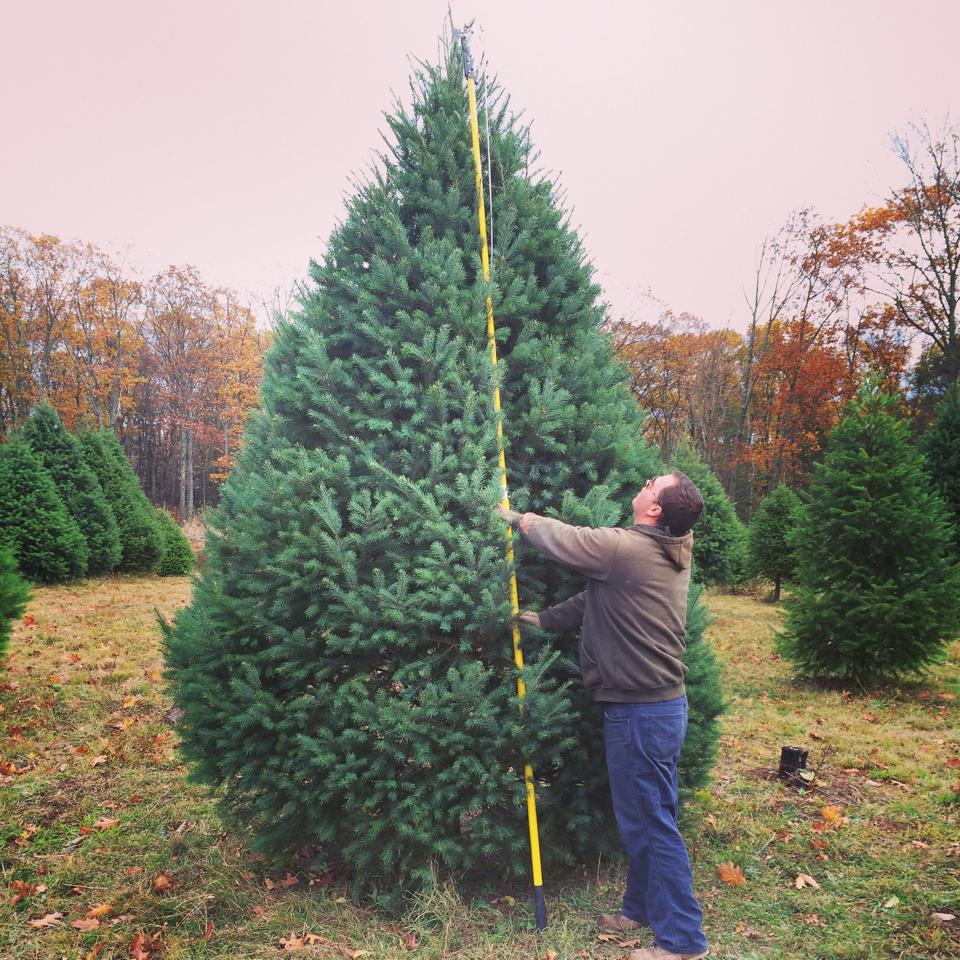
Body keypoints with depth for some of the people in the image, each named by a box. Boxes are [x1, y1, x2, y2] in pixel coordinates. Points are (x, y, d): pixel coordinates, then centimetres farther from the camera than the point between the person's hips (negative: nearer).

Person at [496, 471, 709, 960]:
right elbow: (599, 596, 13)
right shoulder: (671, 552, 6)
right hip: (663, 701, 9)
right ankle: (643, 908, 37)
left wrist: (517, 517, 11)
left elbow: (559, 537, -9)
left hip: (639, 709, -9)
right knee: (648, 816, 21)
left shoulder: (624, 548, -22)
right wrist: (543, 618, 17)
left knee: (648, 822, 3)